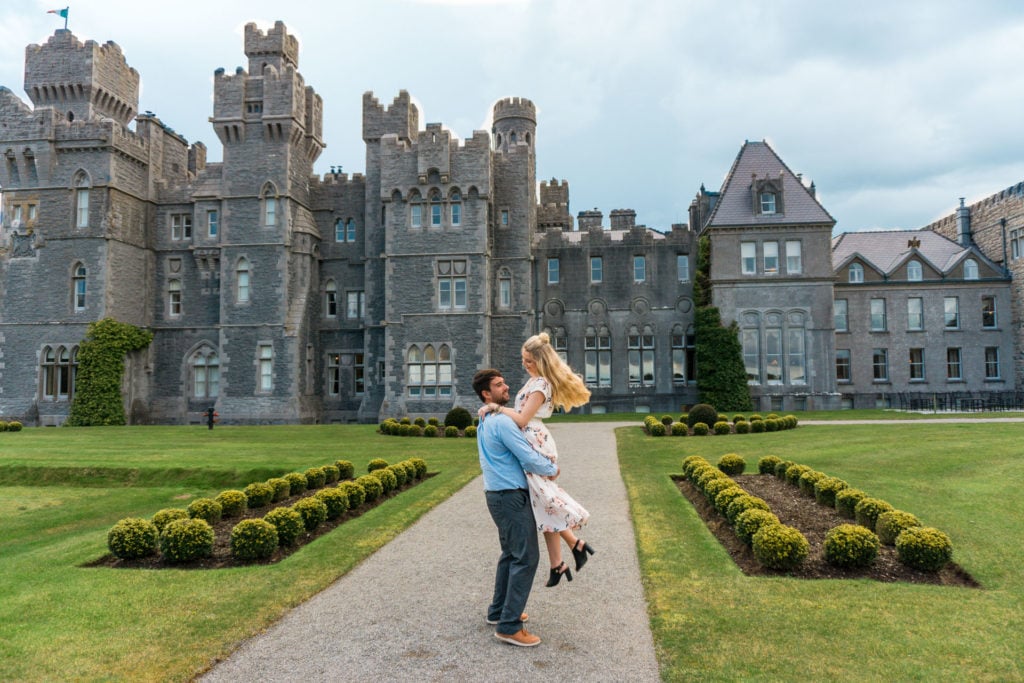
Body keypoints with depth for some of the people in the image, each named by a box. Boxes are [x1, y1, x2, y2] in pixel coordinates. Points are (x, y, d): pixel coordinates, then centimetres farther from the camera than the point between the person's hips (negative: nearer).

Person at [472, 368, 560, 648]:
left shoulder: (486, 421, 13)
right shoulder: (502, 422, -19)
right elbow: (530, 460, -20)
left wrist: (544, 461, 10)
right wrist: (553, 469, -1)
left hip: (497, 495, 10)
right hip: (511, 496, -10)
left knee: (511, 553, 21)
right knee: (526, 557, -6)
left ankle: (498, 611, 30)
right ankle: (509, 626, -3)